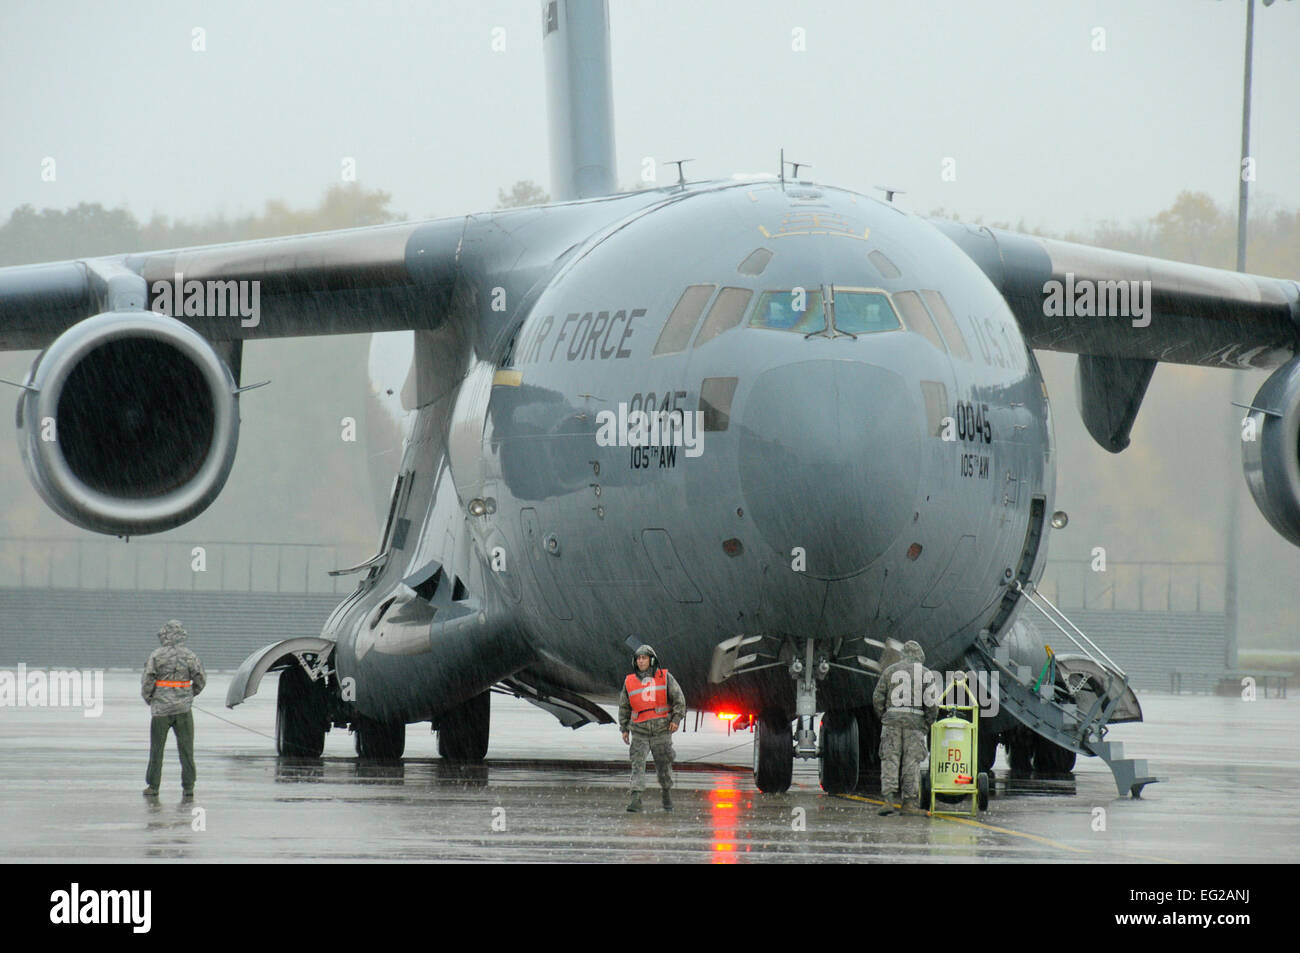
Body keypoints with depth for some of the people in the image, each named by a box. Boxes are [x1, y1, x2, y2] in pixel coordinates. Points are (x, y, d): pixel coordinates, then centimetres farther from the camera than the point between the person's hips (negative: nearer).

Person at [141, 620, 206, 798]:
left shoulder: (156, 656, -6)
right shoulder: (190, 656, 0)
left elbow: (147, 679, -9)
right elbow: (201, 679, 0)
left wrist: (147, 697, 7)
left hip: (161, 707, -1)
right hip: (183, 707, 1)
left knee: (156, 749, 7)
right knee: (186, 749, 6)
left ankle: (153, 786, 8)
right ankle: (188, 786, 3)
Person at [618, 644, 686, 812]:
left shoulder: (664, 677, 1)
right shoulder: (629, 682, 7)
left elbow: (678, 698, 1)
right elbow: (624, 707, 15)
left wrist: (676, 719, -11)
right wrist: (624, 729, 11)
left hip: (661, 729, -1)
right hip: (640, 731, 1)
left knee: (664, 765, 7)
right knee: (637, 764, -12)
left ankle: (666, 793, 30)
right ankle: (636, 799, -19)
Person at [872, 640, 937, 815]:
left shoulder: (890, 671, 9)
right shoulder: (926, 674, 4)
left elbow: (878, 698, 5)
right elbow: (931, 702, -3)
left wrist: (883, 718, 16)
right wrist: (930, 723, 9)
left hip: (892, 721, 1)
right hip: (915, 722, -1)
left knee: (890, 761, -1)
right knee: (912, 762, 4)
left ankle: (888, 801, -13)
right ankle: (908, 802, 4)